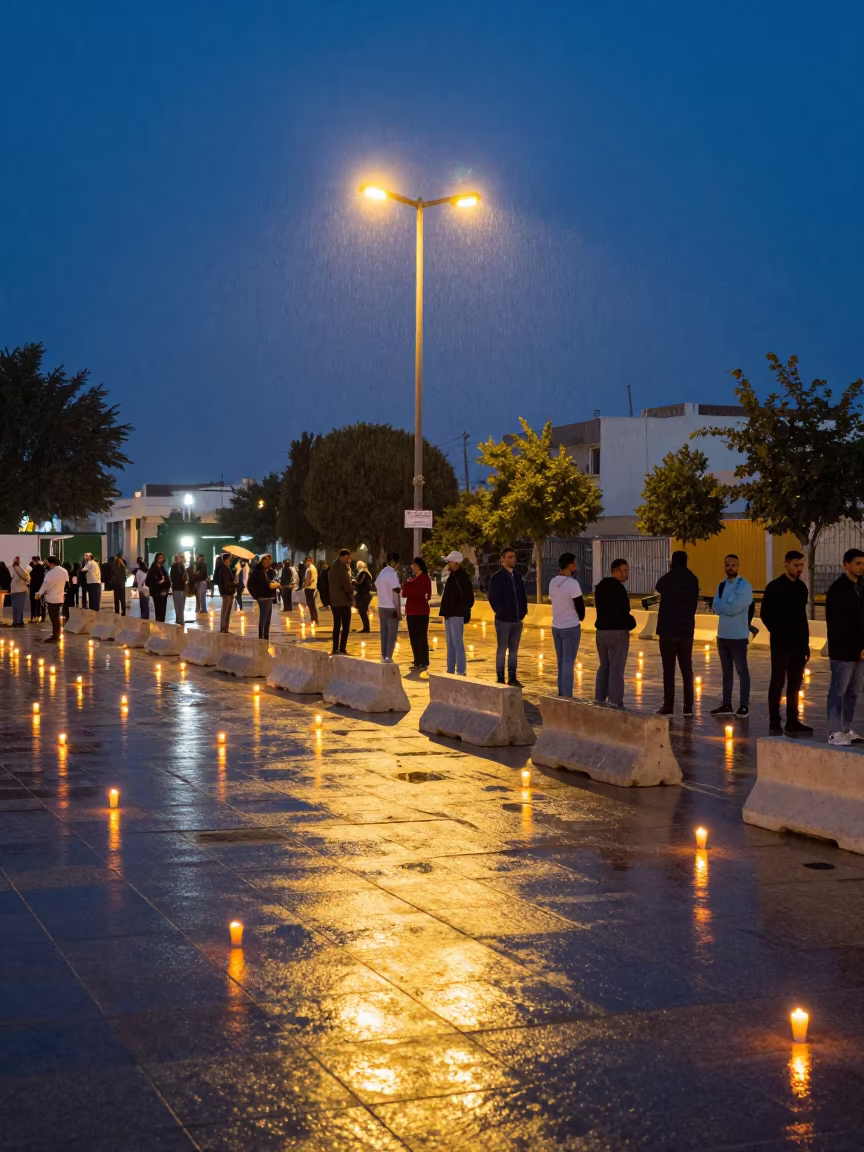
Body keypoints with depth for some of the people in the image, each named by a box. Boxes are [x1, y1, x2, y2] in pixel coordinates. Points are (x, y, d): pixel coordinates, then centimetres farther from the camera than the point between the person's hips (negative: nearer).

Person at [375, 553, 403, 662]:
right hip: (391, 608, -7)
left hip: (382, 607, 7)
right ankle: (388, 657, -5)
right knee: (392, 634, -2)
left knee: (384, 634, 11)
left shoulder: (381, 573, 10)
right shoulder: (392, 574, -15)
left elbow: (377, 588, 14)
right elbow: (396, 593, -18)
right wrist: (398, 610, -16)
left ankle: (384, 657, 12)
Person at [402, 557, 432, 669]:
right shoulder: (410, 578, 15)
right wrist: (406, 583, -4)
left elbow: (428, 595, -9)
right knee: (413, 637, 8)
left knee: (422, 637, -6)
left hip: (421, 611, -7)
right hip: (410, 611, 7)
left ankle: (424, 663, -4)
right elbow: (404, 594, 9)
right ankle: (417, 662, 15)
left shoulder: (425, 578, -5)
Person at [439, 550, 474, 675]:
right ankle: (450, 670, 18)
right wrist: (445, 611, 15)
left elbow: (469, 597, -15)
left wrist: (464, 611, -14)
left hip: (457, 615, -10)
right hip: (449, 614, 10)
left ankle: (461, 672, -8)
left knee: (458, 644, -9)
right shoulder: (451, 576, 16)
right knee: (450, 644, 13)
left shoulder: (462, 577, -13)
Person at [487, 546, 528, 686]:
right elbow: (493, 598, -10)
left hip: (517, 620, 5)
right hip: (503, 620, -5)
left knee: (514, 650, 10)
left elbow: (522, 595, 15)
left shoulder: (517, 576, 9)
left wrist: (523, 610, 4)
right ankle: (500, 679, 7)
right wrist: (501, 613, -13)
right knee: (502, 650, 2)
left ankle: (512, 678, 16)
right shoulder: (497, 577, -7)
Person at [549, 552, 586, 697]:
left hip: (556, 626, 7)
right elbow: (579, 604, -13)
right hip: (571, 627, -7)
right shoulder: (572, 583, -18)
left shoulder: (553, 582, 3)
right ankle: (567, 697, -3)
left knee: (561, 662, 15)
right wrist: (581, 617, 7)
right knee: (568, 663, -3)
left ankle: (562, 694, 19)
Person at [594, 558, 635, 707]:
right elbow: (622, 612, -20)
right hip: (617, 632, -8)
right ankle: (615, 701, -4)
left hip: (601, 630, 8)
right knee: (616, 667, -4)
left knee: (604, 665, 16)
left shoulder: (600, 587, 12)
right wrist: (631, 623, -2)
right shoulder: (618, 588, -16)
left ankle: (599, 698, 17)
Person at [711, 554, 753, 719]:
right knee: (726, 670, 12)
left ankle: (744, 706, 1)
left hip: (738, 635, -7)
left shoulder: (744, 586, -9)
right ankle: (726, 704, 18)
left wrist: (722, 606, -7)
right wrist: (728, 605, -13)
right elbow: (716, 608, 0)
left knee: (742, 670, -1)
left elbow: (736, 608, -20)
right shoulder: (721, 586, 12)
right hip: (722, 634, 7)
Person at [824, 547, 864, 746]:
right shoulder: (837, 590, -10)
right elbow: (838, 625, -15)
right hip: (843, 651, -7)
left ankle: (846, 729, 19)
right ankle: (835, 733, 0)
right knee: (838, 692, -3)